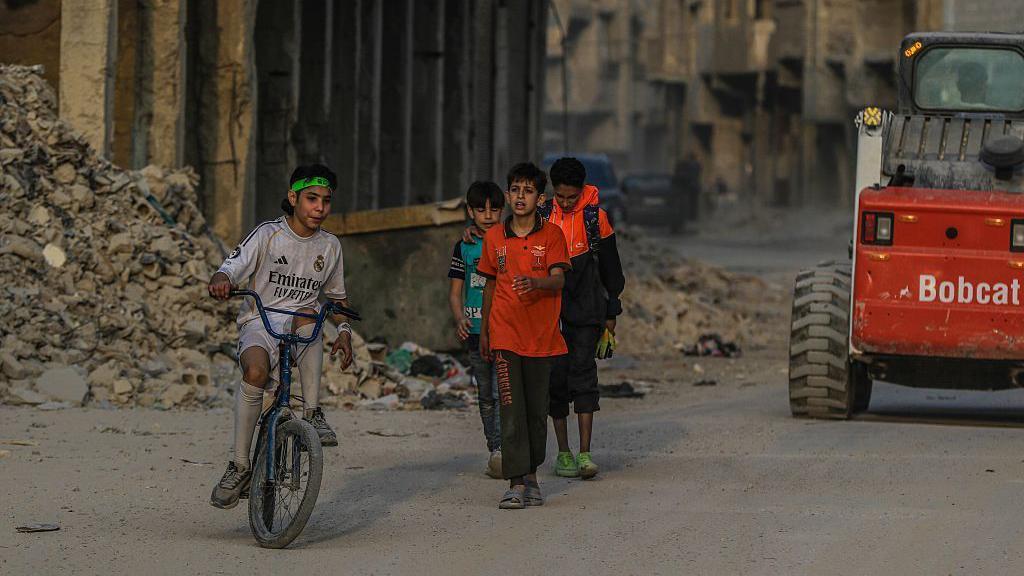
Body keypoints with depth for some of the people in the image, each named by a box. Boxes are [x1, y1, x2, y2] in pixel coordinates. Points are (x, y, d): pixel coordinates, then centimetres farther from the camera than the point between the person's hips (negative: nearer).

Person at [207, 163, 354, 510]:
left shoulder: (330, 246, 10)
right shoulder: (268, 235, -3)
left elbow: (337, 296, 24)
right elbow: (230, 269, -12)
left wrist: (344, 333, 8)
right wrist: (221, 282, -36)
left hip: (299, 331, 3)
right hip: (258, 324, -3)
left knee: (309, 313, -33)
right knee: (255, 371, -35)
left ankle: (312, 413, -25)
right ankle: (239, 466, -26)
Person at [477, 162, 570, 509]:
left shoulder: (551, 234, 0)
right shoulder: (494, 237, 6)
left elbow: (558, 280, -12)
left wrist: (534, 282, -33)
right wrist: (483, 331, 19)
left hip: (541, 334, 0)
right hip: (505, 334, 0)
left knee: (537, 409, 8)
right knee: (511, 409, -9)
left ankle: (531, 475, 23)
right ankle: (516, 484, -13)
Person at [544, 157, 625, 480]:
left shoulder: (595, 217, 1)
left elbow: (610, 267, 8)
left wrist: (611, 312, 8)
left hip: (586, 308, -1)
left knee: (583, 372, -10)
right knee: (556, 377, 2)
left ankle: (585, 454, -13)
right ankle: (563, 452, 11)